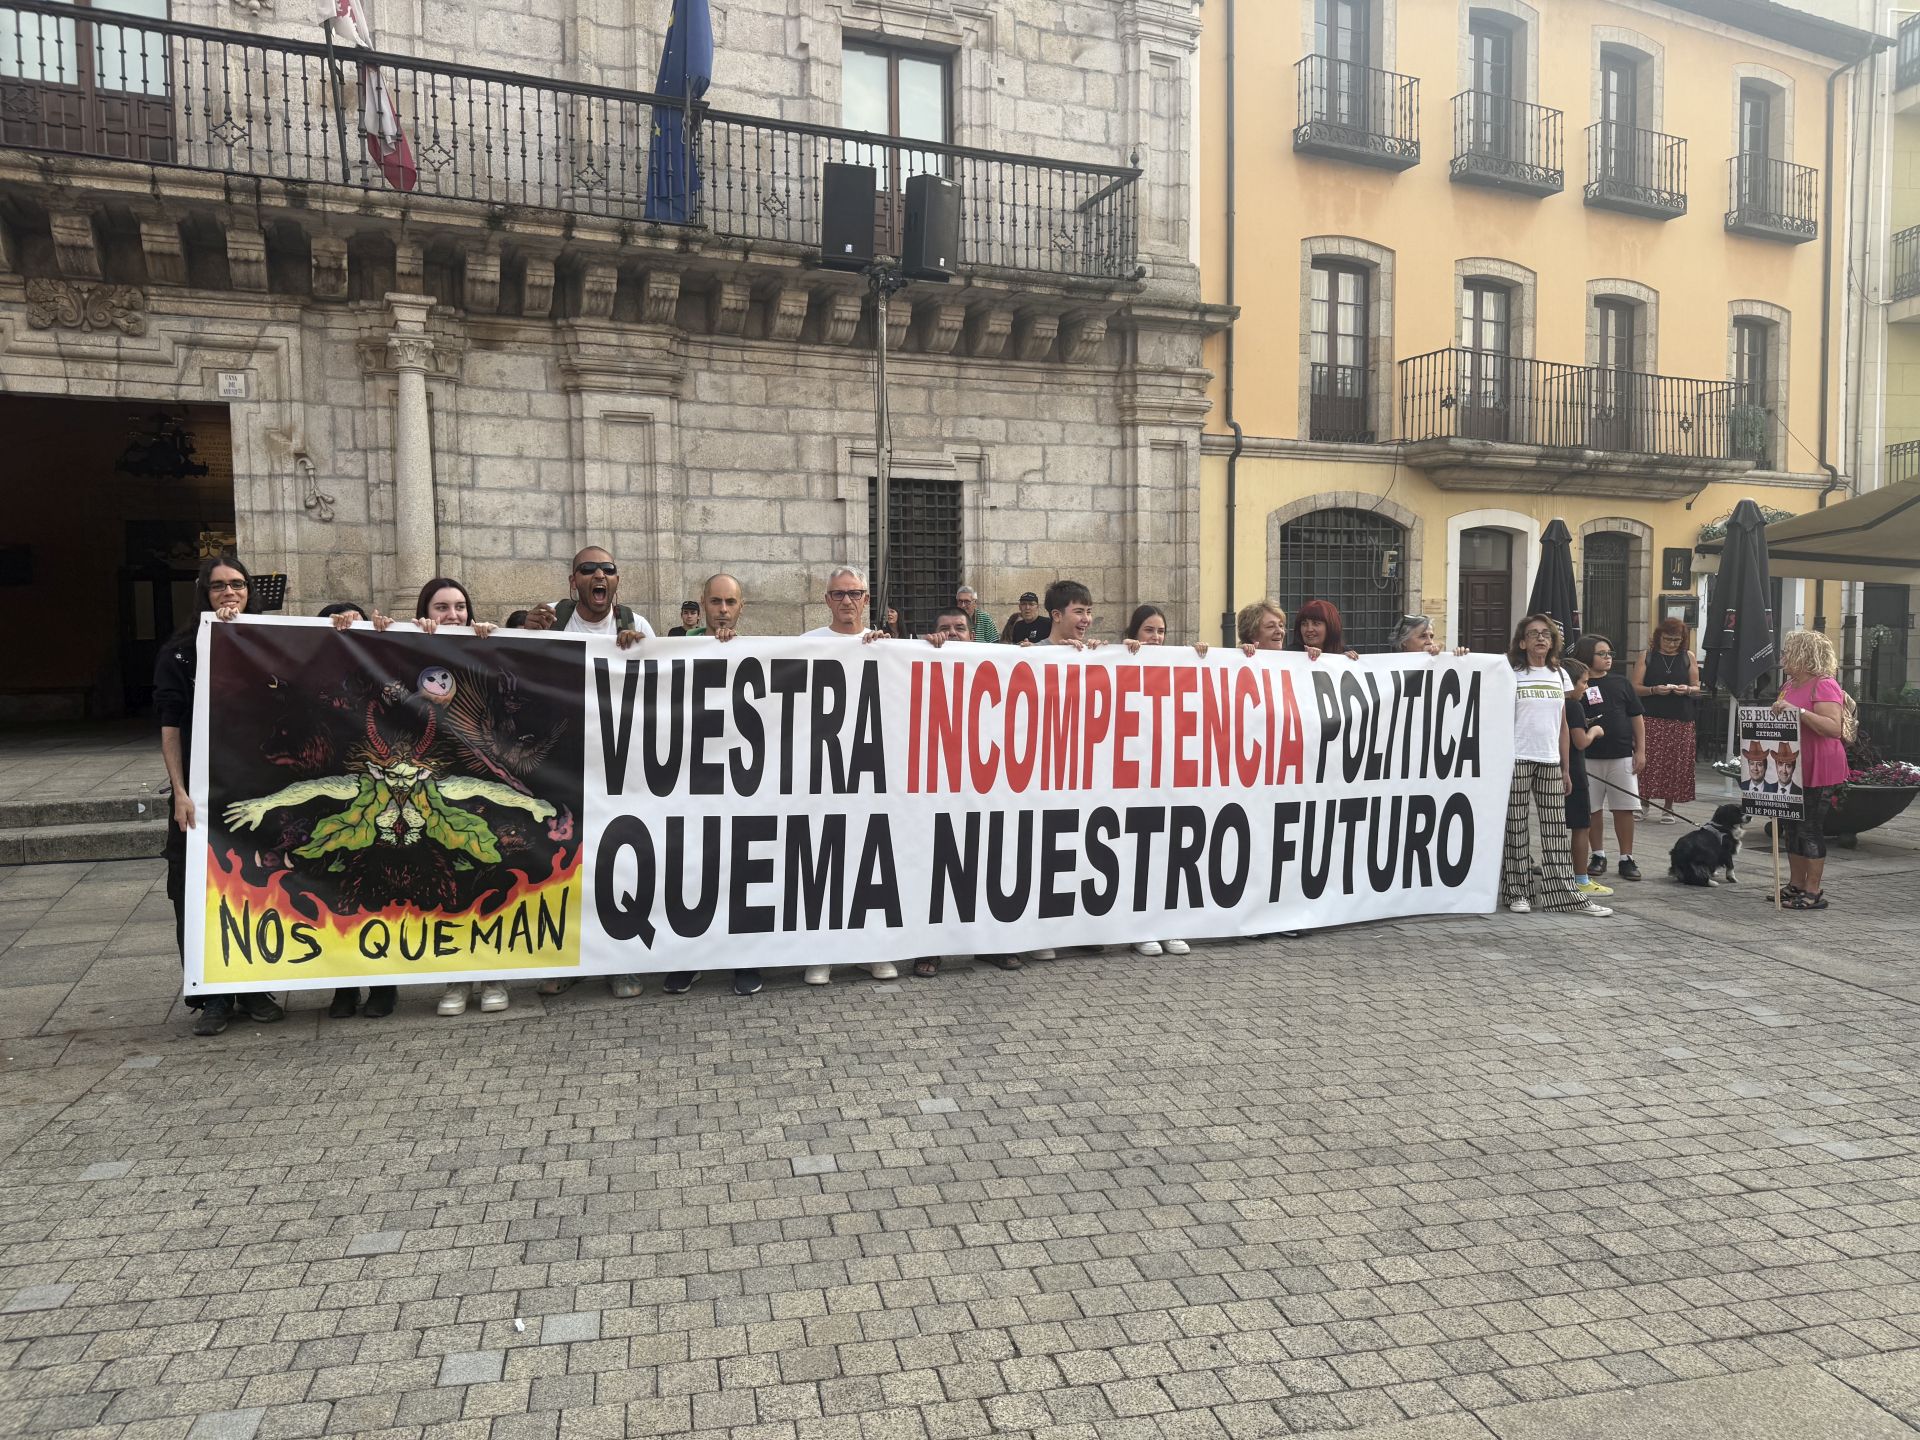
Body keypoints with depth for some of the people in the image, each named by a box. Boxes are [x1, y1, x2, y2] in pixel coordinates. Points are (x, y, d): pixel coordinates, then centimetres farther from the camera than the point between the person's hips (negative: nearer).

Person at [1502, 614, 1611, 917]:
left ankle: (1564, 893, 10)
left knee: (1556, 830, 5)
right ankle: (1517, 892, 10)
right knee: (1516, 829, 1)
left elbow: (1563, 725, 14)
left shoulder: (1559, 675, 12)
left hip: (1550, 763, 4)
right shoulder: (1511, 674, -1)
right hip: (1517, 761, -4)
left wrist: (1566, 768, 11)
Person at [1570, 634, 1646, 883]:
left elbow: (1637, 718, 9)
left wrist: (1640, 750, 4)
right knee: (1593, 809, 7)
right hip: (1590, 758, -1)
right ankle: (1598, 855, 20)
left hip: (1622, 756, 2)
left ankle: (1626, 859, 12)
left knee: (1625, 809, 3)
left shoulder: (1621, 683, 5)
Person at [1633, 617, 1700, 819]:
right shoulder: (1647, 657, 4)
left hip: (1681, 721, 2)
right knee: (1649, 762, -6)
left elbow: (1697, 688, 11)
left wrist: (1687, 690, -11)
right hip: (1652, 719, -2)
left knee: (1676, 764, 3)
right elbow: (1635, 688, 0)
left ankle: (1668, 808, 12)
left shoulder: (1689, 657, 9)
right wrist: (1654, 690, -18)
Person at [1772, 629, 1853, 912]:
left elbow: (1834, 728, -26)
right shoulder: (1790, 685, 13)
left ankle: (1814, 892, 3)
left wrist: (1799, 711, -31)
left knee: (1809, 827, -4)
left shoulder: (1824, 685, -14)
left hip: (1817, 771, -9)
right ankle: (1796, 885, 23)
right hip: (1791, 768, 9)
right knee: (1790, 825, 13)